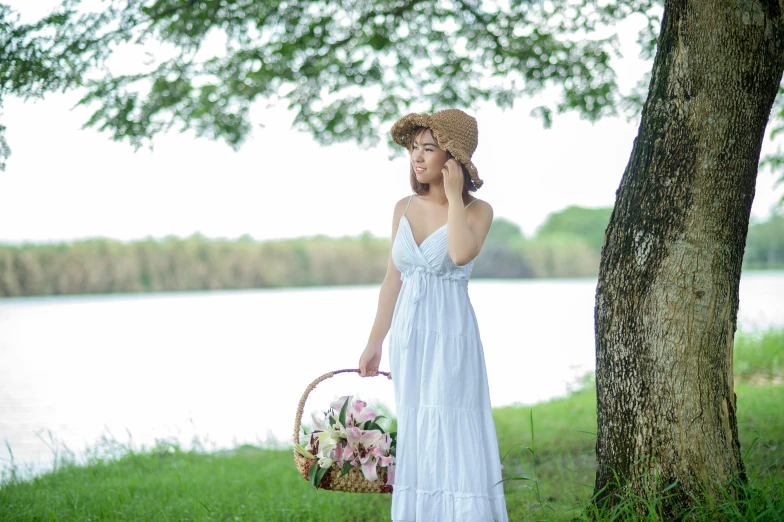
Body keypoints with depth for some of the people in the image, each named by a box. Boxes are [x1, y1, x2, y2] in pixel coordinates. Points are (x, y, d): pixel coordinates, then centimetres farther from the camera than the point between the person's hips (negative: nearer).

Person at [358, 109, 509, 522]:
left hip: (451, 337, -5)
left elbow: (461, 254, -25)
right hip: (407, 337, 5)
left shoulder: (477, 210, -4)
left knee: (452, 439, -5)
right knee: (415, 440, 8)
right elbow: (392, 280, 12)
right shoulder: (404, 209, 8)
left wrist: (454, 195, -16)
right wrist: (374, 343, 12)